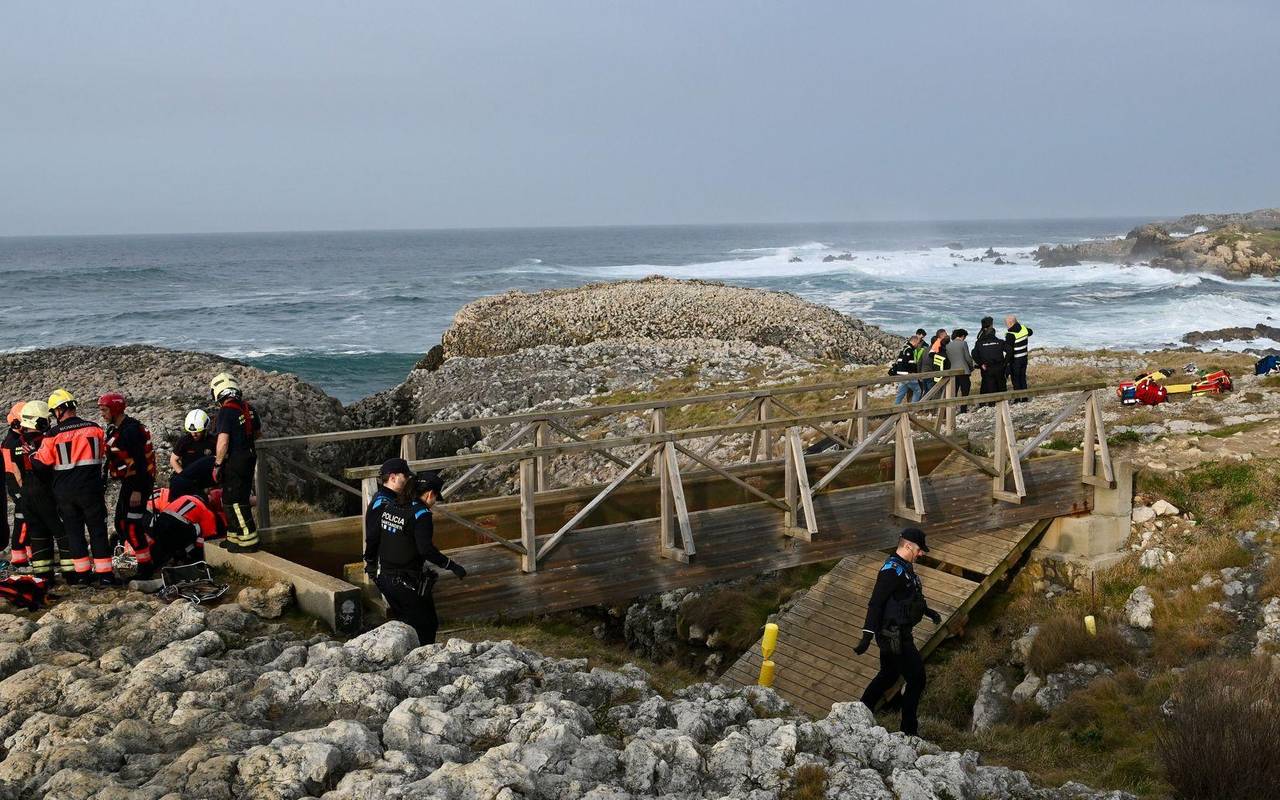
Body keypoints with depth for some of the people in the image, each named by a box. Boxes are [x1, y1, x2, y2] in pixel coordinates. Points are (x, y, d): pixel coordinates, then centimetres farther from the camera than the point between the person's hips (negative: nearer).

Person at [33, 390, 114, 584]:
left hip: (65, 492, 0)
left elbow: (41, 463, -3)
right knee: (97, 531, 4)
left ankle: (82, 572, 14)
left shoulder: (53, 435, -9)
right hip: (91, 488, 0)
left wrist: (32, 454, 17)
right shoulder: (94, 428, -4)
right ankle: (104, 574, 0)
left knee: (73, 531, 12)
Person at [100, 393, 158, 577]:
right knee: (121, 523, 14)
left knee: (131, 526, -10)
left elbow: (140, 460, -23)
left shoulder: (131, 429, -19)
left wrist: (137, 490, -26)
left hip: (139, 481, -11)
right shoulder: (115, 429, 13)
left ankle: (145, 568, -3)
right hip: (129, 481, 11)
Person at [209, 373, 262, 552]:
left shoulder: (225, 413, -18)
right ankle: (235, 537, 26)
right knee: (240, 499, 17)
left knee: (235, 502, -1)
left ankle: (248, 541, 1)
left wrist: (217, 465, -16)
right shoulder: (248, 409, 6)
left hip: (234, 462, -8)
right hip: (249, 458, 8)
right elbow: (258, 433, 20)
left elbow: (223, 442, -25)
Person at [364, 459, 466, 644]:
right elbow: (426, 549, -26)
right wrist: (452, 566, -19)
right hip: (410, 584, -7)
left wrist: (370, 563, 19)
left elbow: (372, 537, 6)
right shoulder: (421, 513, -17)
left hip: (384, 578, 7)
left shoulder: (388, 505, 4)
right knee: (426, 627, 7)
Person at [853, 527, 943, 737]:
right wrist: (867, 635, -30)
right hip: (894, 635, -10)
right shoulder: (892, 570, -21)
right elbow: (875, 603, -26)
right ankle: (909, 730, 5)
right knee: (916, 678, -3)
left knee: (889, 675, 21)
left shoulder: (904, 567, 10)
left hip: (899, 633, 10)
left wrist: (927, 611, 38)